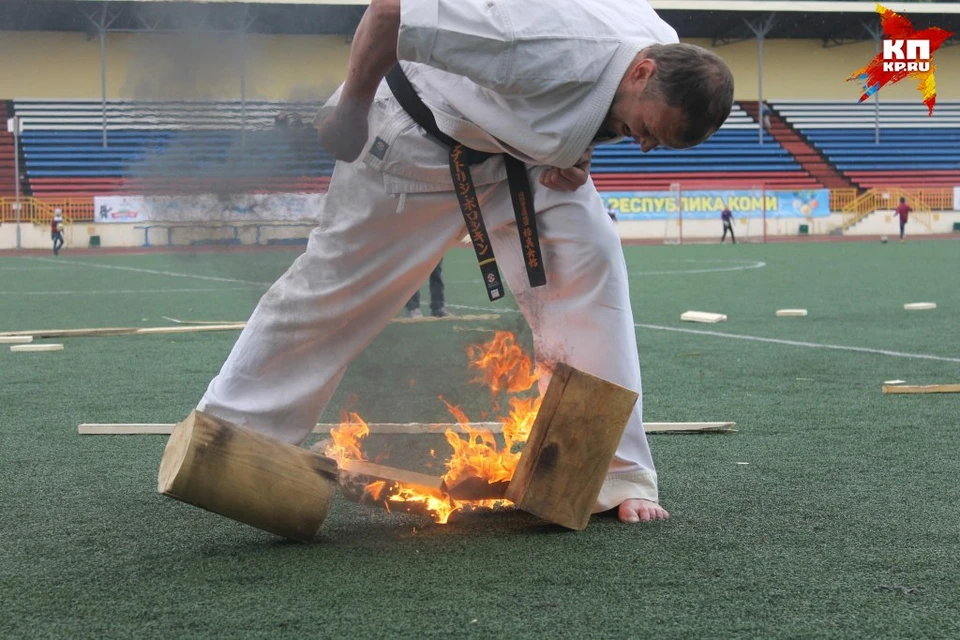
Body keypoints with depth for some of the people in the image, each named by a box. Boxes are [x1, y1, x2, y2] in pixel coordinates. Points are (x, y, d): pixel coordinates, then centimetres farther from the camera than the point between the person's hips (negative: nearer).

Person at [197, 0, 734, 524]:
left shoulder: (668, 66, -17)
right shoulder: (548, 46, -42)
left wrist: (578, 156, -13)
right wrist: (351, 109, -24)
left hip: (520, 152, 5)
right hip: (419, 131, -5)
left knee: (590, 260, -13)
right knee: (339, 283, 3)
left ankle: (617, 475, -5)